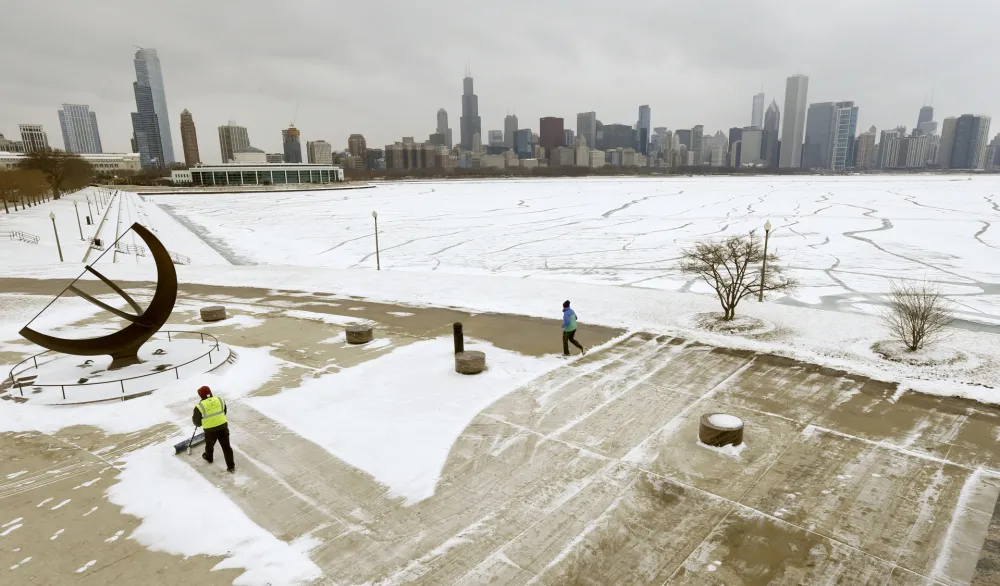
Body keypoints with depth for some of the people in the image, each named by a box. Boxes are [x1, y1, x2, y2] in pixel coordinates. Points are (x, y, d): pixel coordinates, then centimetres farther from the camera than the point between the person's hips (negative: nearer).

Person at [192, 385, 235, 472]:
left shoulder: (199, 406, -11)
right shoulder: (220, 400, 0)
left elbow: (197, 423, 0)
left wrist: (194, 418, 20)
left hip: (210, 430, -2)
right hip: (223, 427, 2)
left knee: (209, 445, 28)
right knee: (226, 446, 11)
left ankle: (208, 457, 55)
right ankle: (231, 466, 15)